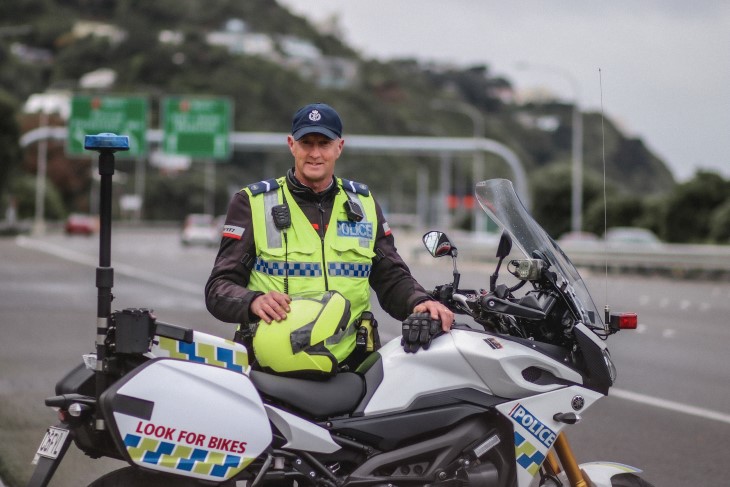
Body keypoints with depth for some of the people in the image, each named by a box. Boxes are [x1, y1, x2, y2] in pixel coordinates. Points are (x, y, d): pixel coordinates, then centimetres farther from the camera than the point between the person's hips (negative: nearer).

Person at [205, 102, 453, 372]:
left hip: (349, 362, 4)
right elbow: (219, 288, 4)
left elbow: (391, 278, 22)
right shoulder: (253, 203, 9)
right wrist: (254, 302, -19)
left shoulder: (363, 203, 21)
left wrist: (419, 302, -1)